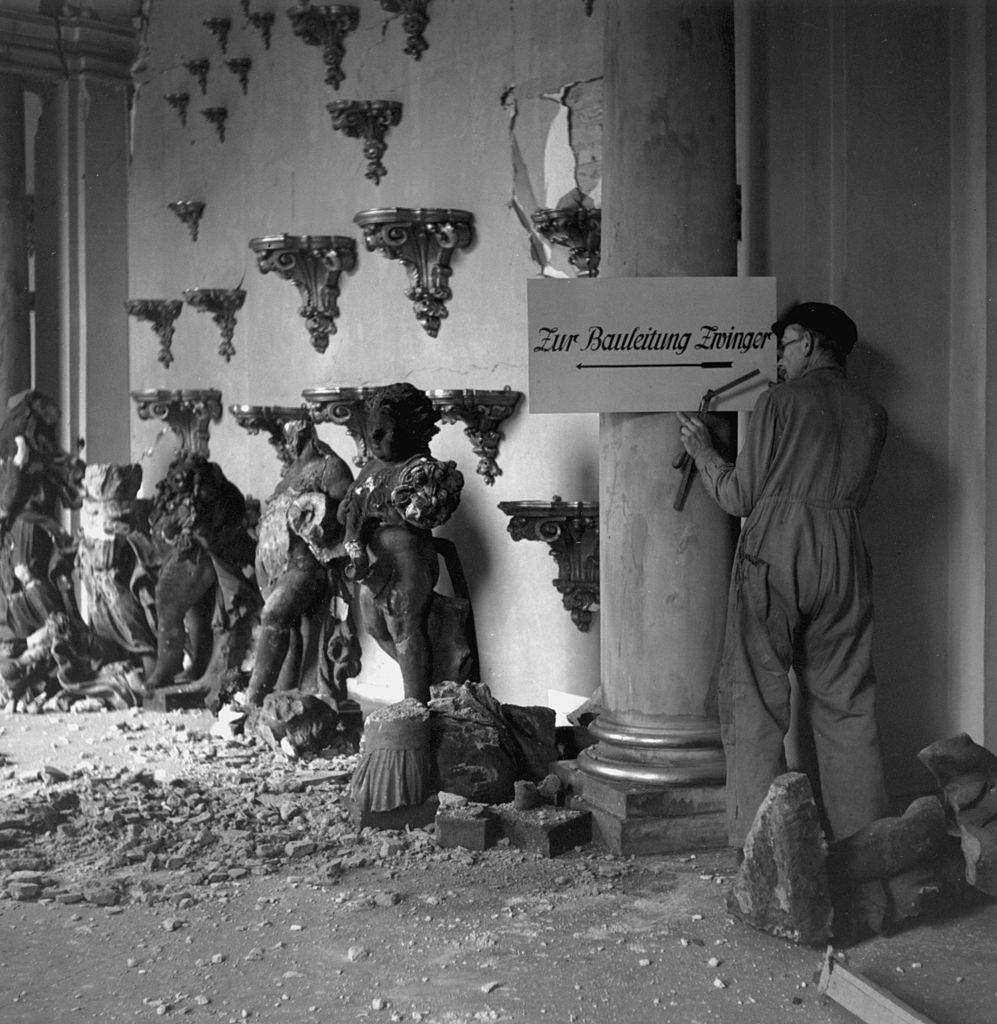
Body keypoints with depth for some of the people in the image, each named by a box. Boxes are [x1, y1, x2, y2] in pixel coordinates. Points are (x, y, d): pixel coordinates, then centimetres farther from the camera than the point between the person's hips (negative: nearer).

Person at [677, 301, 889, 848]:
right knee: (847, 704, 11)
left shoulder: (780, 402, -4)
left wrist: (703, 451, 15)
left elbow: (740, 498, -3)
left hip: (774, 559, -4)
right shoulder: (871, 414, 9)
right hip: (843, 562, 5)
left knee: (754, 701, 2)